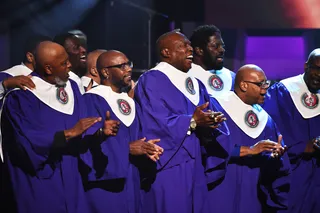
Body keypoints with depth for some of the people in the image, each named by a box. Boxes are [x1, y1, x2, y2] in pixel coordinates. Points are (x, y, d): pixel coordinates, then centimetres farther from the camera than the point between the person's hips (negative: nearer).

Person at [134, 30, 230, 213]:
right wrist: (192, 121, -24)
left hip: (195, 168, 8)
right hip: (167, 168, -7)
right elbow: (157, 122, -18)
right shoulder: (151, 80, -7)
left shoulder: (195, 84, 18)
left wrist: (210, 123, -13)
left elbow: (206, 118, 9)